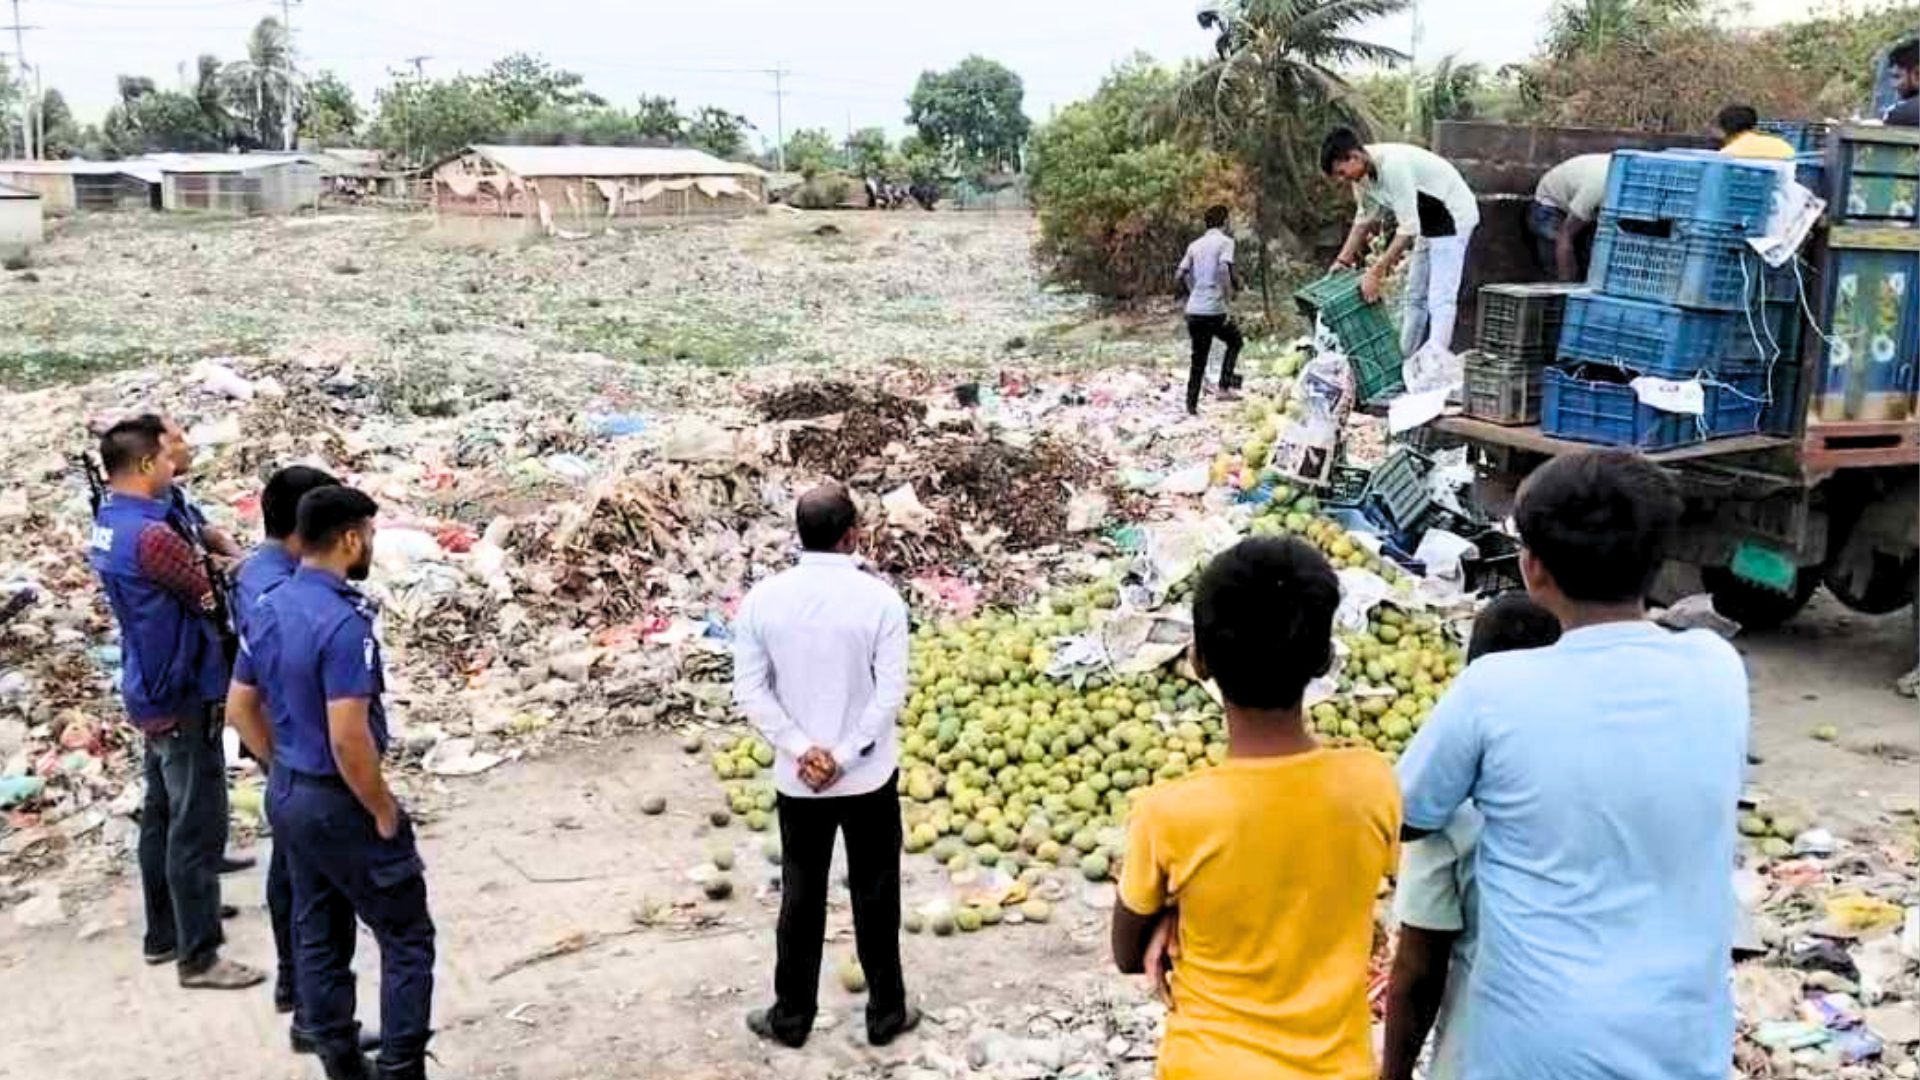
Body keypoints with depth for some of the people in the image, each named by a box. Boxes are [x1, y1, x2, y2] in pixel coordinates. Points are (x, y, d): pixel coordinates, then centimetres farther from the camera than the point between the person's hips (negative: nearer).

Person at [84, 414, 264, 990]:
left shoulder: (107, 525, 6)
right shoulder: (151, 535, -25)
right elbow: (213, 599, -14)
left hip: (152, 692, 10)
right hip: (181, 697, -10)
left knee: (161, 817, 18)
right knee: (198, 828, -2)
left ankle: (163, 934, 30)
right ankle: (198, 957, 6)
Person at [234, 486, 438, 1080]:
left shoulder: (266, 609, 2)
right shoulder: (343, 623, -25)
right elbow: (348, 739, -28)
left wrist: (284, 768, 20)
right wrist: (384, 811, -15)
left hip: (286, 795, 9)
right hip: (339, 803, -9)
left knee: (317, 936, 17)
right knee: (406, 936, 4)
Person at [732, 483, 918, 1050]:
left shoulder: (762, 598, -6)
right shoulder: (880, 598, -14)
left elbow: (749, 691, -6)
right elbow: (892, 692, -15)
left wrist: (801, 749, -8)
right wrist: (845, 755, -11)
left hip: (796, 780, 2)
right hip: (869, 775, -2)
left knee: (801, 896, 15)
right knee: (875, 895, 13)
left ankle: (791, 1017, 26)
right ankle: (886, 1013, 25)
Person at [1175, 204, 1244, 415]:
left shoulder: (1194, 245, 14)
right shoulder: (1225, 241, -4)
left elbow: (1178, 276, 11)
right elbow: (1224, 269, -20)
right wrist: (1227, 300, -14)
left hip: (1193, 311, 5)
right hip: (1214, 310, -5)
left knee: (1198, 359, 12)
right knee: (1235, 342, 20)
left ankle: (1192, 404, 11)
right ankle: (1225, 384, 5)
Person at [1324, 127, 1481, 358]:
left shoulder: (1393, 166, -33)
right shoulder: (1362, 173, -5)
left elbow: (1408, 229, -33)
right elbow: (1365, 218, 10)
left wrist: (1376, 273, -33)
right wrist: (1343, 260, 4)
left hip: (1453, 218, -10)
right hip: (1428, 222, 10)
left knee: (1441, 300, -16)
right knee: (1416, 296, 14)